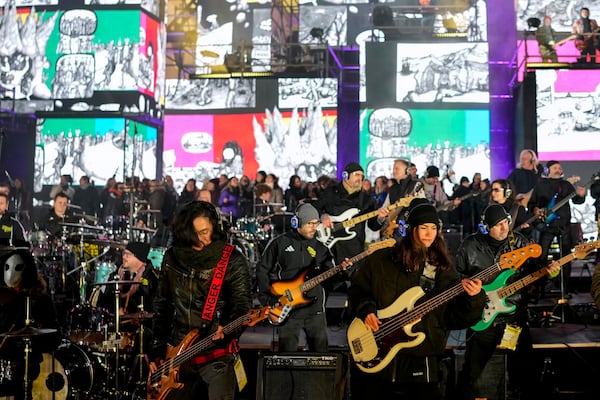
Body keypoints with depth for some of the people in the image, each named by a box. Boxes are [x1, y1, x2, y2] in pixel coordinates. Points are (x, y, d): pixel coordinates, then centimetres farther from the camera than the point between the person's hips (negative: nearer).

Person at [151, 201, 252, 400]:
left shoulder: (232, 260, -5)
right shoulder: (172, 258, 7)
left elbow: (242, 304, -9)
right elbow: (162, 305, 14)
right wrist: (157, 348, 9)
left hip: (216, 354, -4)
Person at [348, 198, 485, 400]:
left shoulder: (443, 270, 5)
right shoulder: (381, 259, 2)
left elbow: (457, 318, -2)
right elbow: (357, 290, 11)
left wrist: (473, 298, -19)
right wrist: (366, 310, -7)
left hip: (421, 358, 1)